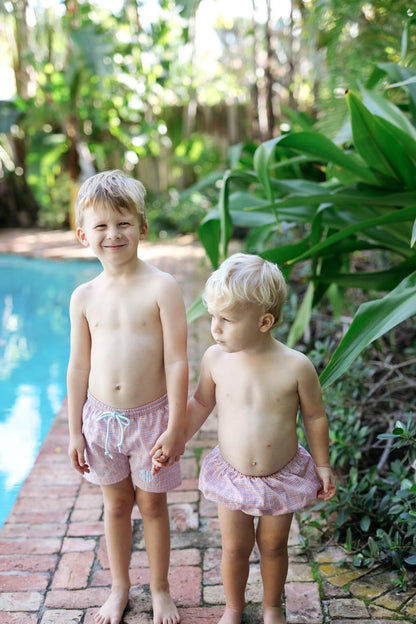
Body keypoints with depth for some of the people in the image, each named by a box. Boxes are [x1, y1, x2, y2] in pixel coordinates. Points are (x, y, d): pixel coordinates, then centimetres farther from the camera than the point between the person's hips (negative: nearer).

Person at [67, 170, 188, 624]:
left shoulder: (161, 288, -13)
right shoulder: (84, 297, -1)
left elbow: (176, 362, -13)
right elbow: (79, 366, 4)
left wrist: (176, 427, -13)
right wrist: (75, 430, 6)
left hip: (150, 416, -3)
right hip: (100, 417, 3)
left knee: (152, 504, 13)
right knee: (115, 505, 18)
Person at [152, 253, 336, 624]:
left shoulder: (296, 366, -21)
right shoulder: (215, 358, -15)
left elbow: (315, 416, -6)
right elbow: (201, 403, 3)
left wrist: (322, 464, 3)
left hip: (283, 478, -1)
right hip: (231, 477, 1)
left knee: (273, 546, 19)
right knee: (235, 547, 16)